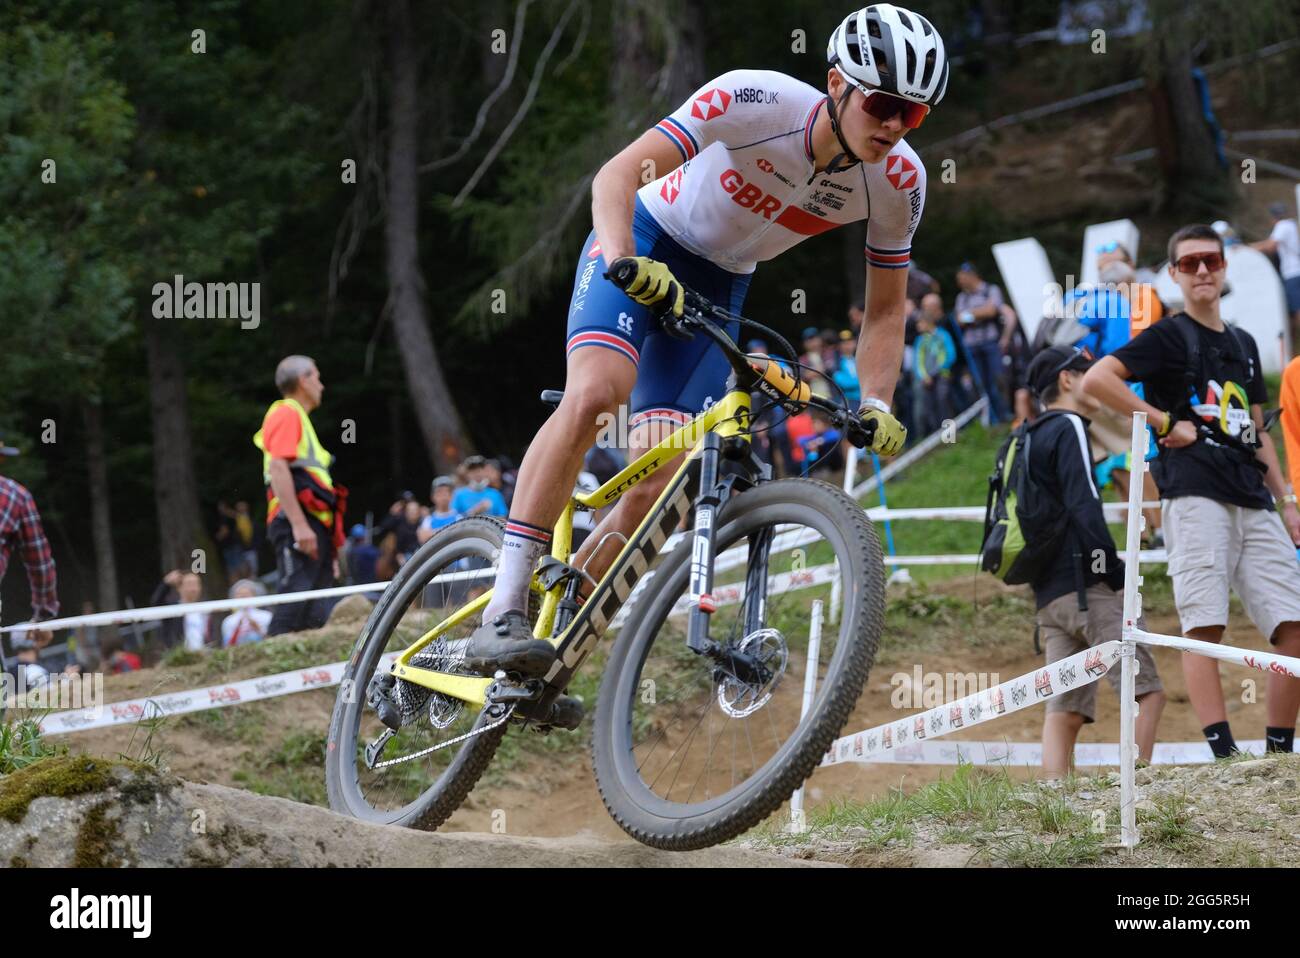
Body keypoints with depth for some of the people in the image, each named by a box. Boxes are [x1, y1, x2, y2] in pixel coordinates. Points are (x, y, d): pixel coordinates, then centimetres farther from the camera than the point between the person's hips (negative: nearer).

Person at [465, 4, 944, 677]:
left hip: (719, 288, 4)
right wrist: (624, 263, -48)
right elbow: (619, 173, -31)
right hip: (646, 243, -4)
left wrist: (876, 405, -17)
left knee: (659, 488, -10)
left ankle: (555, 651, 7)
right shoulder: (756, 101, -29)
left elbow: (885, 308, -3)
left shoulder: (899, 181, -16)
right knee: (596, 391, -32)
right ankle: (503, 615, -31)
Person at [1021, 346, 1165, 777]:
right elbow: (1083, 506, -16)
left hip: (1048, 594, 9)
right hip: (1089, 588, -9)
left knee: (1064, 710, 2)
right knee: (1148, 693, -9)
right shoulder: (1068, 428, -4)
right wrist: (1115, 570, -14)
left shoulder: (1029, 439, 23)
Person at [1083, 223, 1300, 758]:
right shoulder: (1169, 337, 4)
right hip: (1195, 494, -7)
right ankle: (1224, 753, -21)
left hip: (1253, 503, 7)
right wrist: (1166, 423, -9)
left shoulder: (1243, 345, 25)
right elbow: (1096, 379, -10)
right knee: (1204, 626, -14)